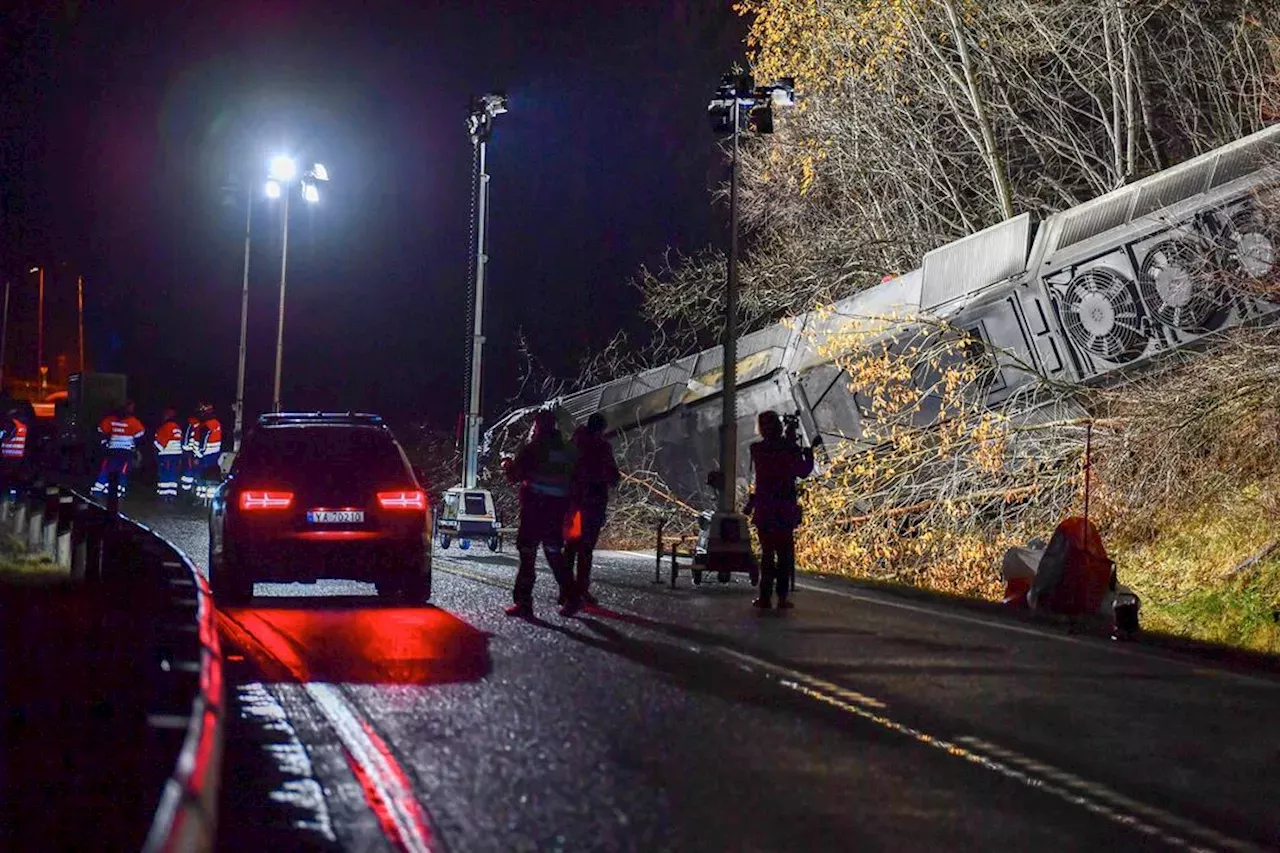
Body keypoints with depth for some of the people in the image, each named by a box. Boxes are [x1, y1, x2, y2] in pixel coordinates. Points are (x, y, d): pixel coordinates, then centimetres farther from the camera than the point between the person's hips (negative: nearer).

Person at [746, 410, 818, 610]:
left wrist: (789, 441, 14)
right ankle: (782, 597, 3)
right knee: (785, 554, 7)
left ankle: (765, 596, 2)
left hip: (763, 510, 1)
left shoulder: (757, 450, -3)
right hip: (786, 510, -1)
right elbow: (803, 472, 3)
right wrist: (809, 450, 14)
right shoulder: (789, 449, -8)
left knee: (767, 553, 8)